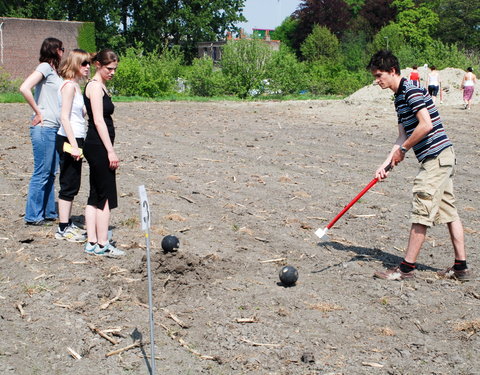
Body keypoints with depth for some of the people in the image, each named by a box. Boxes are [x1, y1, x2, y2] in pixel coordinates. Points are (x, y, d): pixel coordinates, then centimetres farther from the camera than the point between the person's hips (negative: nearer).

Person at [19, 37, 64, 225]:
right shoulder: (44, 67, -9)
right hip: (43, 128, -9)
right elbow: (24, 88, -23)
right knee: (41, 173, -3)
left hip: (54, 128, 9)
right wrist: (38, 113, -17)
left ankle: (48, 212, 23)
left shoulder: (53, 70, 17)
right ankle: (33, 215, 5)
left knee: (50, 173, 14)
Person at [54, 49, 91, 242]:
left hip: (74, 140, 10)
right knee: (69, 185, -3)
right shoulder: (69, 85, -14)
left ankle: (67, 224, 23)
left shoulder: (75, 85, 15)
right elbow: (64, 117, -19)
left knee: (72, 185, 14)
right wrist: (73, 145, -23)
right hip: (69, 139, -10)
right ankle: (64, 228, 4)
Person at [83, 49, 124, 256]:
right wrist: (110, 151, -20)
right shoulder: (95, 86, -11)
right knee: (106, 195, -4)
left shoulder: (100, 86, 19)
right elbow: (98, 120, -18)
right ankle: (102, 244, 1)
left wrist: (108, 149, 20)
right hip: (98, 146, -10)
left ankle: (92, 243, 14)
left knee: (95, 196, 10)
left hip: (95, 147, 10)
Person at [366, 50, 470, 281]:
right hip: (442, 158, 10)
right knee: (449, 212, 11)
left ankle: (407, 268, 0)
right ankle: (461, 268, 17)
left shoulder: (411, 90, -13)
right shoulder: (399, 97, 17)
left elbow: (426, 125, -22)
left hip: (436, 156, -10)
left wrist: (402, 150, -12)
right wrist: (386, 164, 7)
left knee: (421, 213, -6)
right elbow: (403, 136, 16)